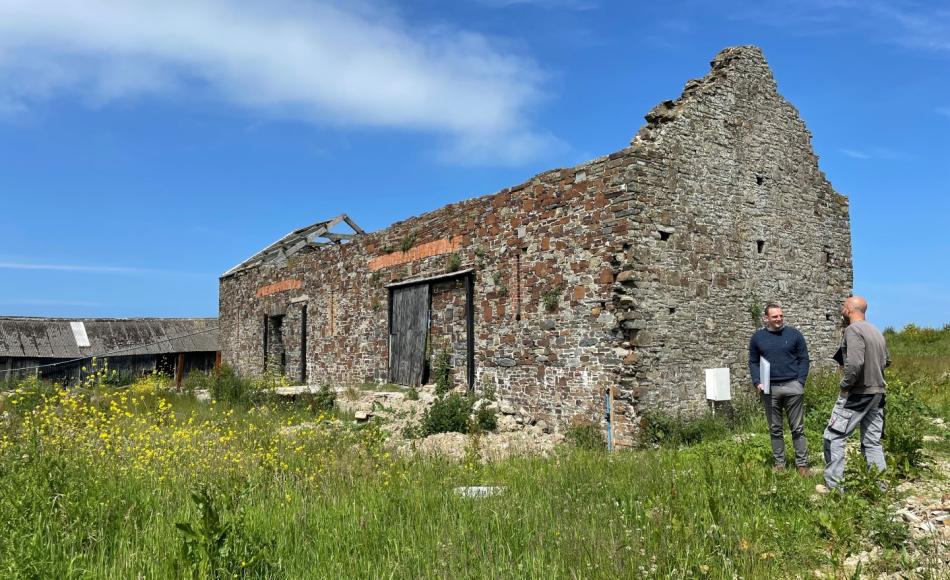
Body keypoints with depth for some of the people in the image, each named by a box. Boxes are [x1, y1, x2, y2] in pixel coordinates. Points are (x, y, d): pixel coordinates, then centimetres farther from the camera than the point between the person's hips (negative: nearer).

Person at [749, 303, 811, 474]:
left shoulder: (794, 334, 3)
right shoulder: (757, 337, 6)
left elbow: (803, 359, 5)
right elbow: (753, 362, 10)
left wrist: (800, 382, -6)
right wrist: (757, 382, -4)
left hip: (792, 386, -1)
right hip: (769, 389, 1)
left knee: (798, 428, 3)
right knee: (775, 429, 8)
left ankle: (802, 464, 10)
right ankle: (779, 464, 16)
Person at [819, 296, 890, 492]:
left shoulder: (853, 330, -15)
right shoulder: (877, 331, 12)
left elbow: (855, 363, -26)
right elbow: (886, 360, 22)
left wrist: (845, 384, -15)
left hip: (858, 394, -8)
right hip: (878, 393, 8)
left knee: (833, 436, -1)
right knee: (873, 442, 13)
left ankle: (833, 485, 0)